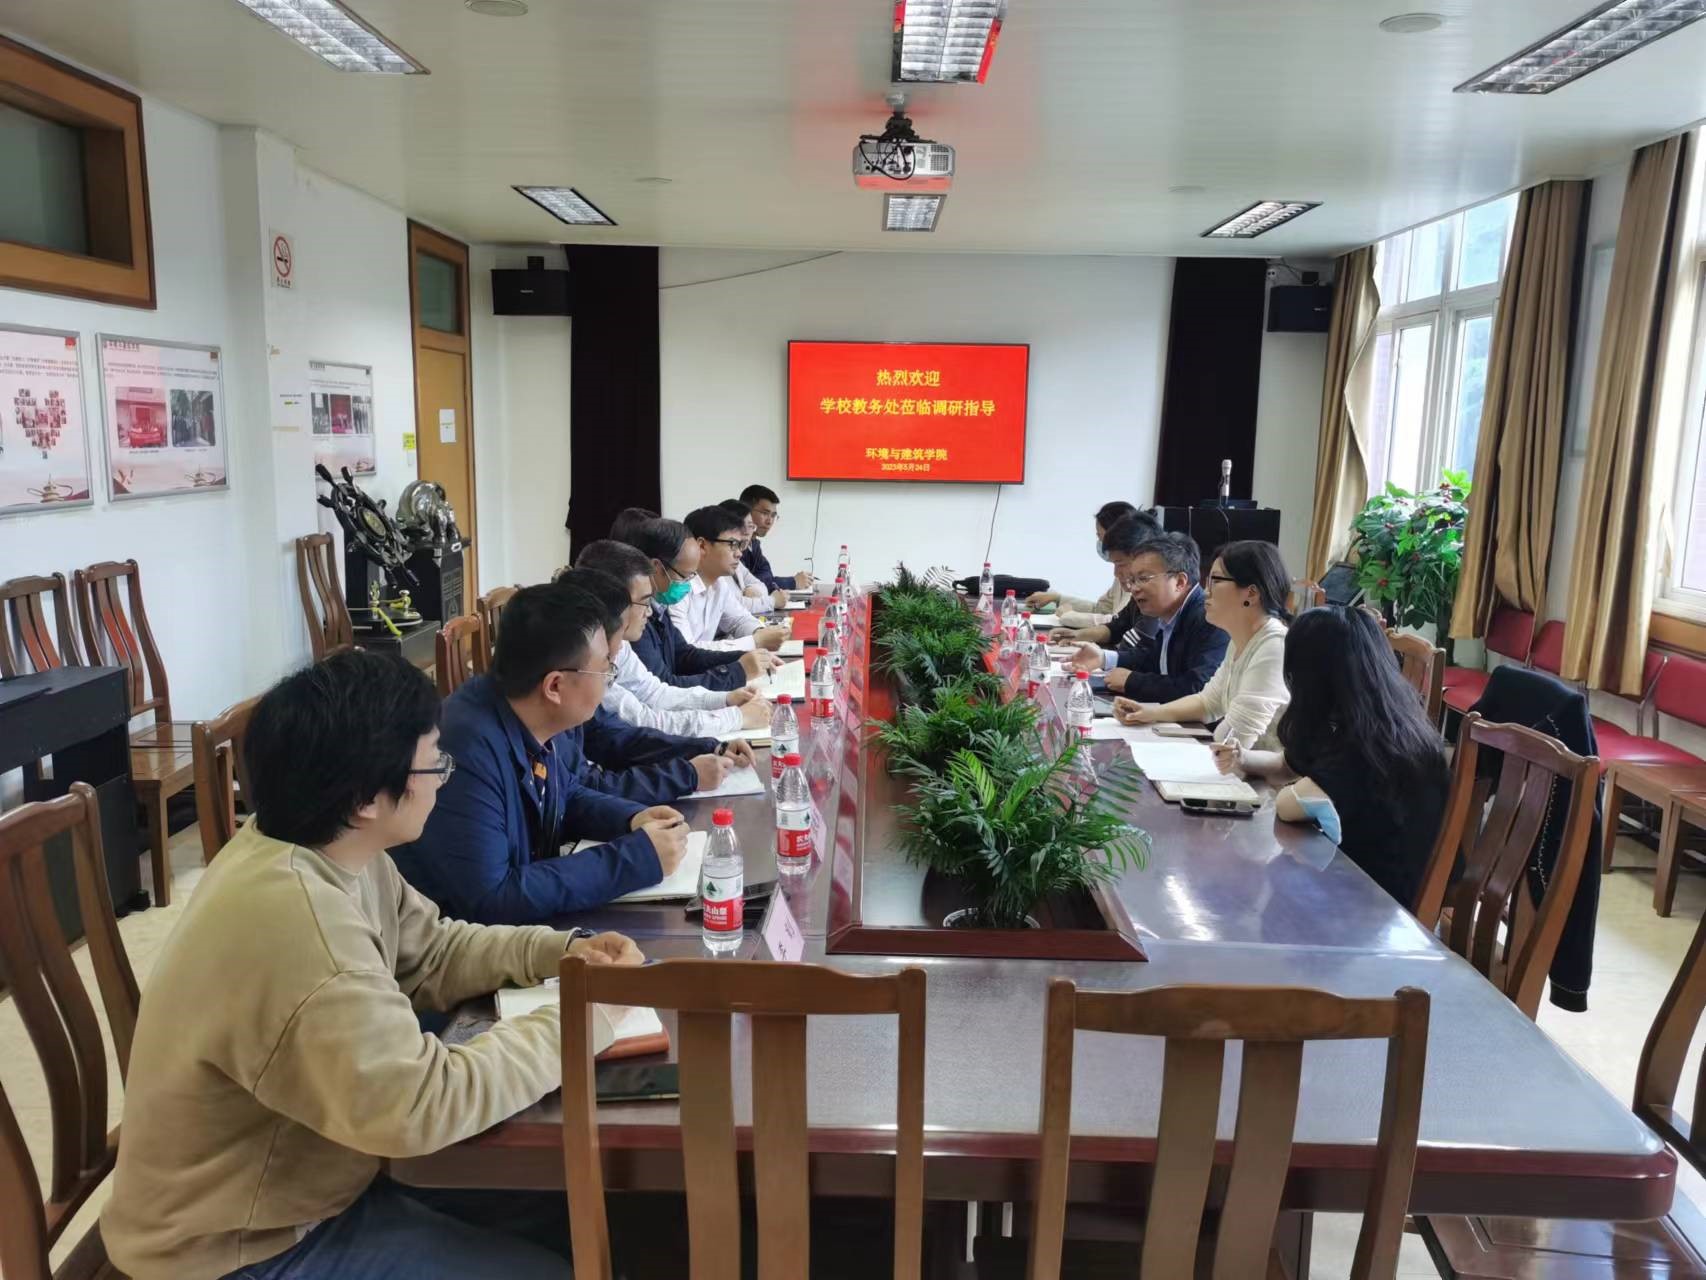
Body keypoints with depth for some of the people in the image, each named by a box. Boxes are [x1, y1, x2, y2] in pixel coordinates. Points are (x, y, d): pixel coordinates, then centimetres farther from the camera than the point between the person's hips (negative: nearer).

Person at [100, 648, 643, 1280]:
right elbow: (420, 1106, -36)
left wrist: (560, 950, -8)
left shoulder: (332, 856, -5)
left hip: (301, 1170, 9)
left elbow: (432, 953, 8)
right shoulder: (293, 923, -36)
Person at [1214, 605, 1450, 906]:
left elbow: (1288, 804, -27)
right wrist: (1243, 759, -4)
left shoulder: (1373, 743, -29)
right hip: (1364, 874, 7)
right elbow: (1292, 764, 14)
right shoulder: (1375, 724, 1)